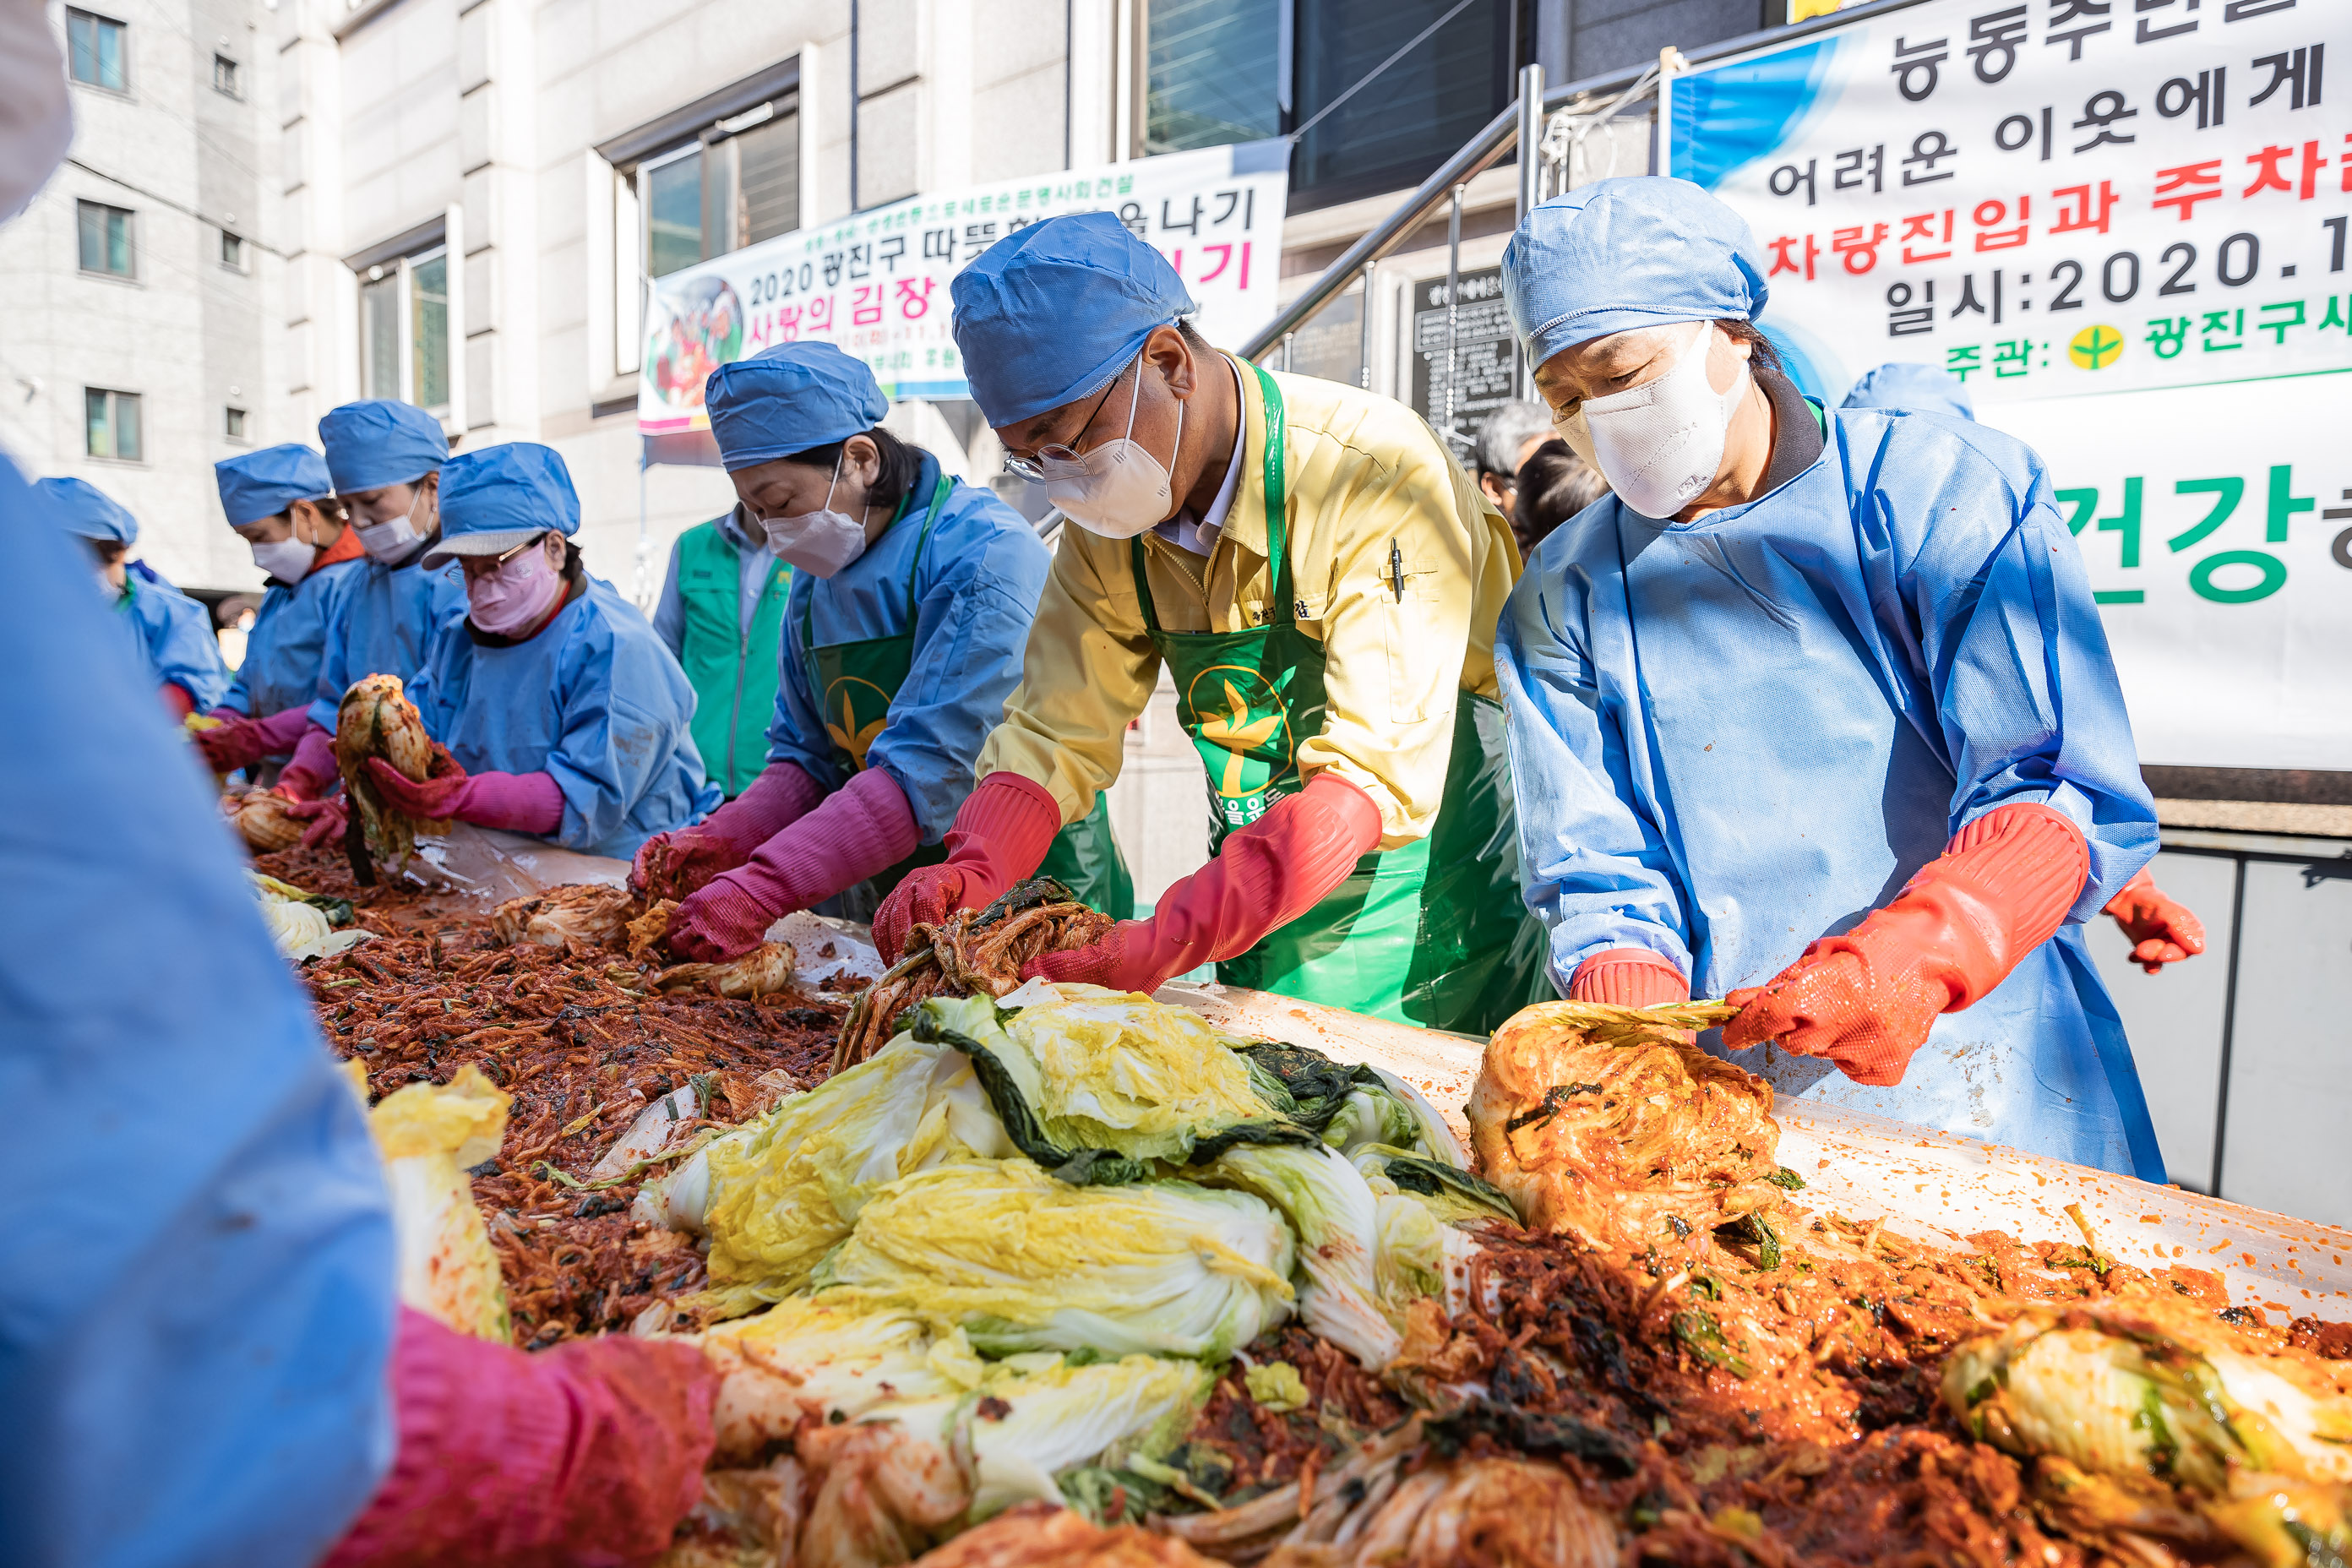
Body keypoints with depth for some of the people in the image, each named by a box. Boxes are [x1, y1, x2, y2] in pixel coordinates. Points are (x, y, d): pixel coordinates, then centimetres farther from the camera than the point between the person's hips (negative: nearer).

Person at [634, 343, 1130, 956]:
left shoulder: (983, 551, -15)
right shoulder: (815, 579, 9)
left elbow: (929, 770, -23)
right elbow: (807, 758, 13)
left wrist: (762, 888, -26)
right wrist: (725, 841, -6)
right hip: (885, 906, 6)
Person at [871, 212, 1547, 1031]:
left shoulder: (1375, 472, -24)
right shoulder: (1106, 519, -4)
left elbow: (1378, 774, -30)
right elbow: (1056, 734, -1)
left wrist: (1167, 942, -38)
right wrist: (971, 872, -20)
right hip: (1255, 914, 5)